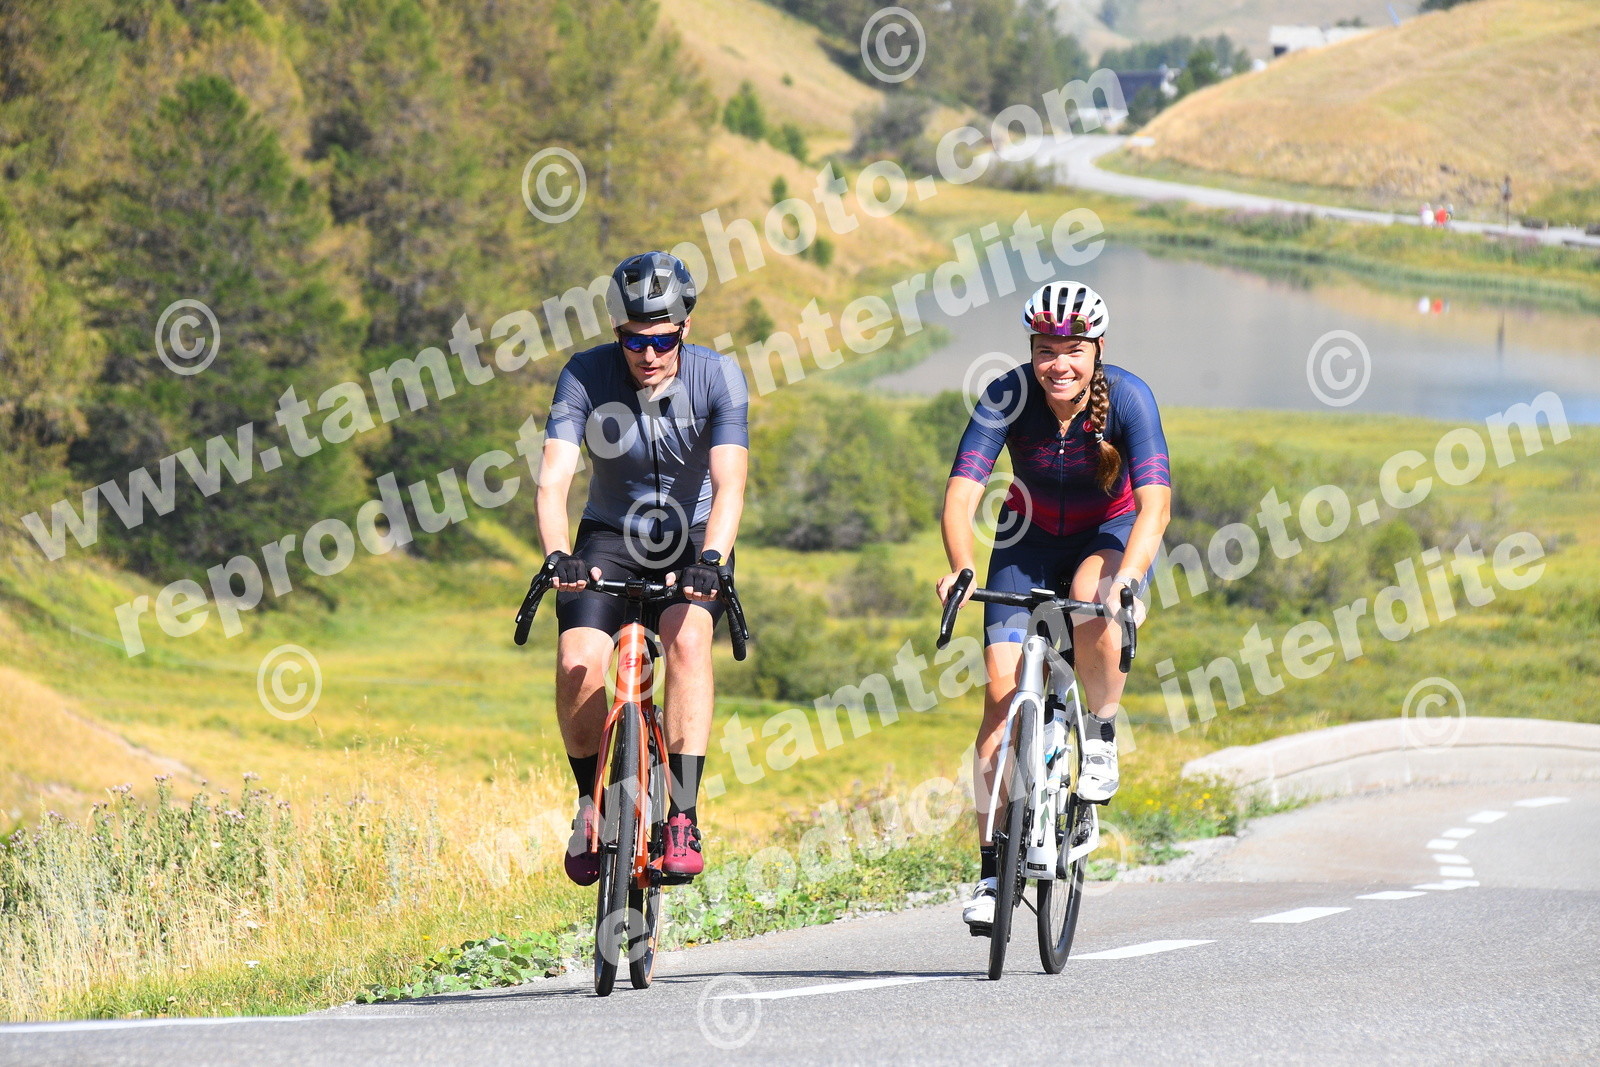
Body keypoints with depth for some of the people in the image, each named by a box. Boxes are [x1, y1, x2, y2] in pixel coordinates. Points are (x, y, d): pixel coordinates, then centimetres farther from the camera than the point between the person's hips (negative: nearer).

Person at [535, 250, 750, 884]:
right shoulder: (586, 376, -19)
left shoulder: (717, 378, -20)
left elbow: (729, 483, -29)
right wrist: (559, 557, -44)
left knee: (688, 637, -31)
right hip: (611, 537, 1)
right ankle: (592, 798, 4)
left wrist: (710, 559, -46)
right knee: (578, 664, -22)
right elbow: (553, 478, -27)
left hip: (692, 535, -1)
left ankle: (683, 816, -27)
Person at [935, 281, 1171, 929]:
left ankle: (1102, 736, -10)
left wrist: (1124, 579, -52)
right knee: (1002, 692, -13)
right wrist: (960, 569, -49)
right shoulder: (1008, 397, -23)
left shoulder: (1128, 399, -26)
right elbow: (961, 493, -30)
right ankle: (993, 869, -7)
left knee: (1092, 605, -38)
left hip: (1111, 532, -2)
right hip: (1031, 539, 2)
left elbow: (1155, 504, -35)